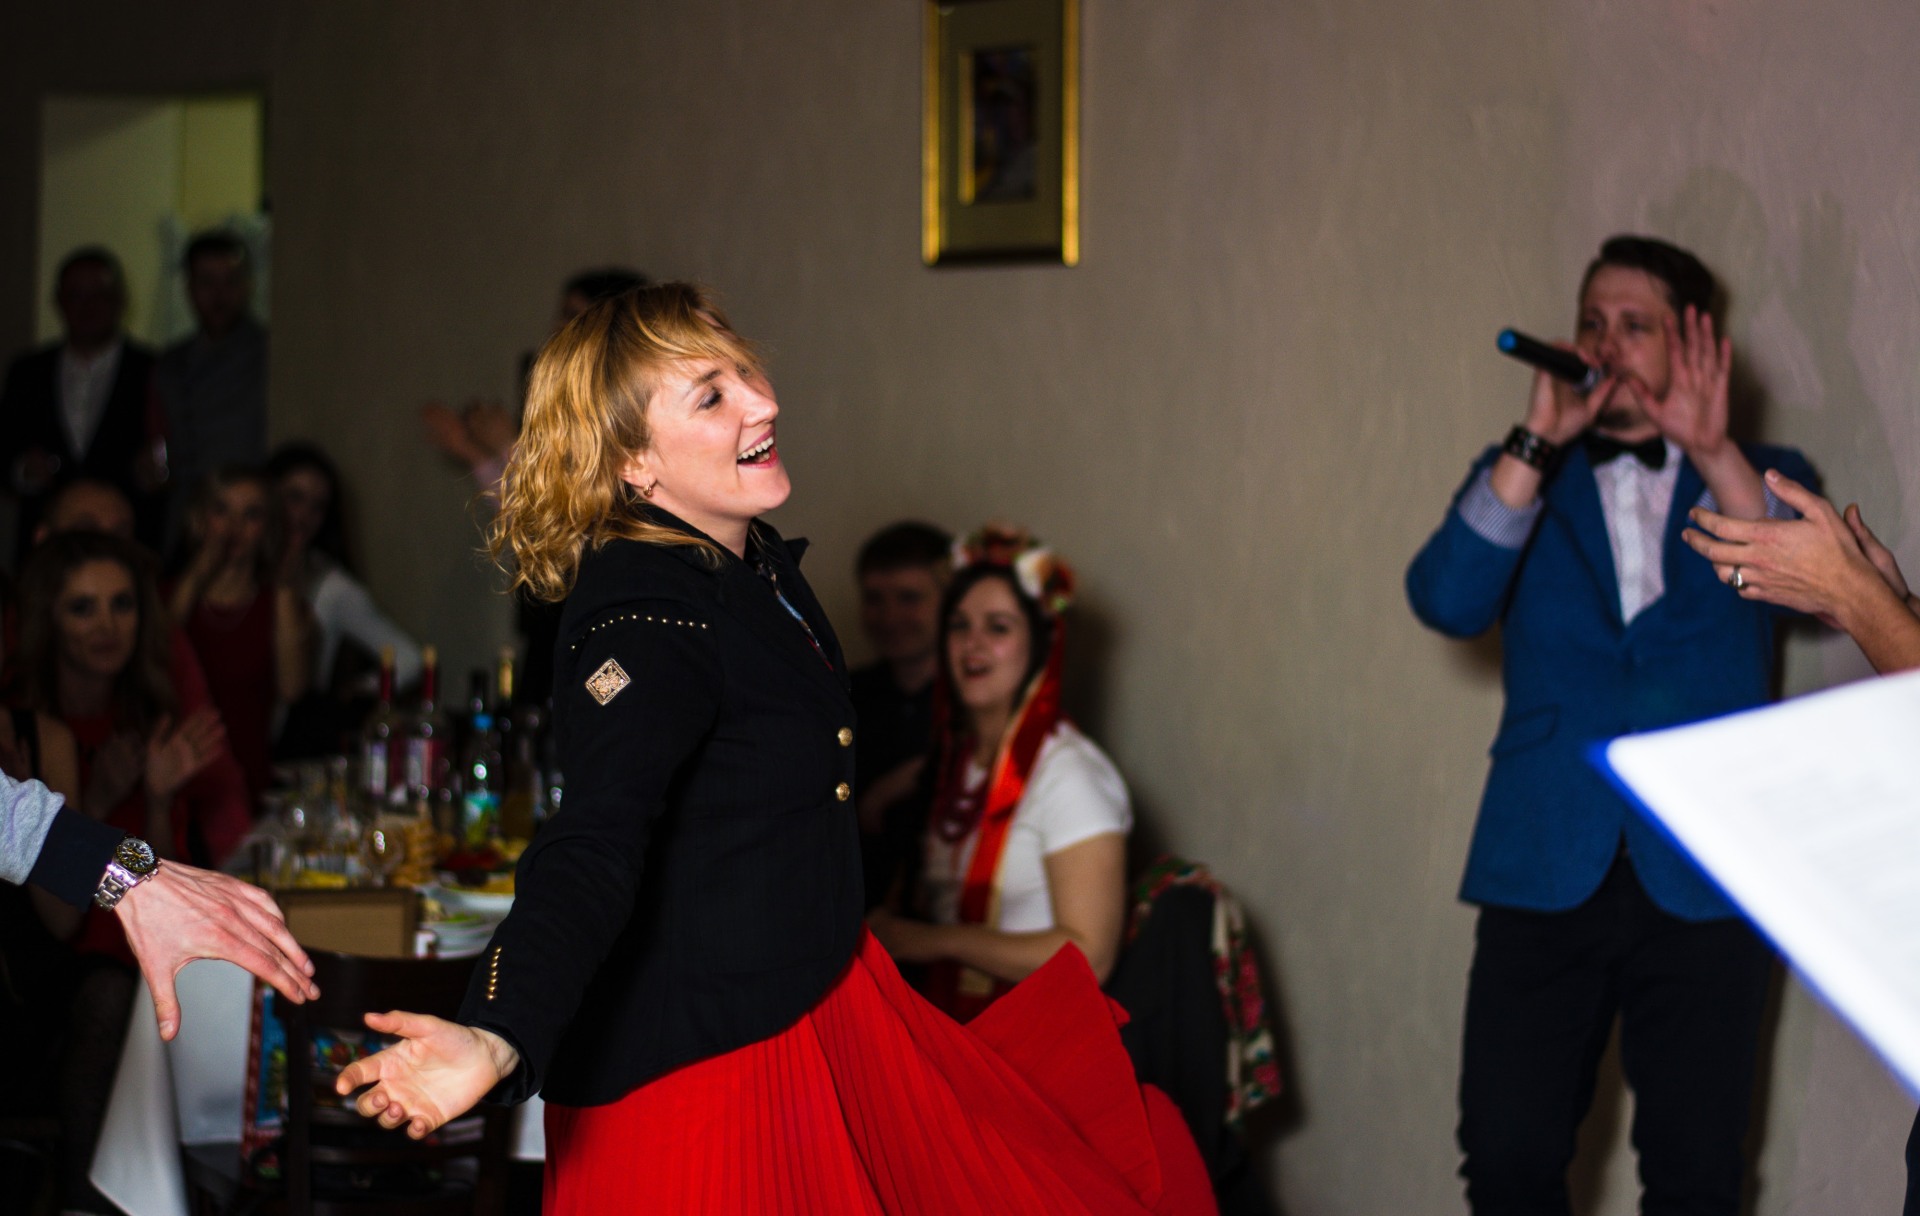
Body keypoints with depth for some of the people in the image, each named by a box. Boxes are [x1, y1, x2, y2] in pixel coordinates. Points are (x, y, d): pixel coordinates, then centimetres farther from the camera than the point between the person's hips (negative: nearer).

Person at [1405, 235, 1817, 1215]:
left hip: (1705, 875, -1)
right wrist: (1539, 440, -14)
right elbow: (1446, 601, -7)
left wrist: (1713, 453, -23)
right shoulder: (1521, 480, 13)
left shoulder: (1760, 475, 11)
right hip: (1548, 869, 1)